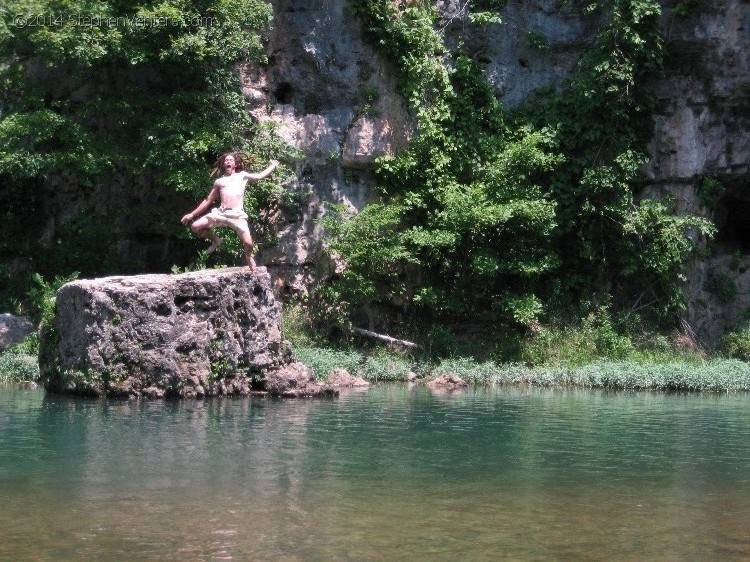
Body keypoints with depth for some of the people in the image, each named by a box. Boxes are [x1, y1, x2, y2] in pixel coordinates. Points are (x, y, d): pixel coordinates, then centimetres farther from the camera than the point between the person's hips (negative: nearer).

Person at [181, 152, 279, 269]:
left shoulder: (242, 176, 18)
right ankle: (216, 240, 17)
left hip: (237, 215, -3)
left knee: (248, 243, -17)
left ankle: (248, 256, 22)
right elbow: (208, 201, 23)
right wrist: (192, 214, 20)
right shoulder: (219, 181, 20)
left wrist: (273, 165, 21)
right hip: (220, 213, 3)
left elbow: (261, 176, 21)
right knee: (195, 226, -10)